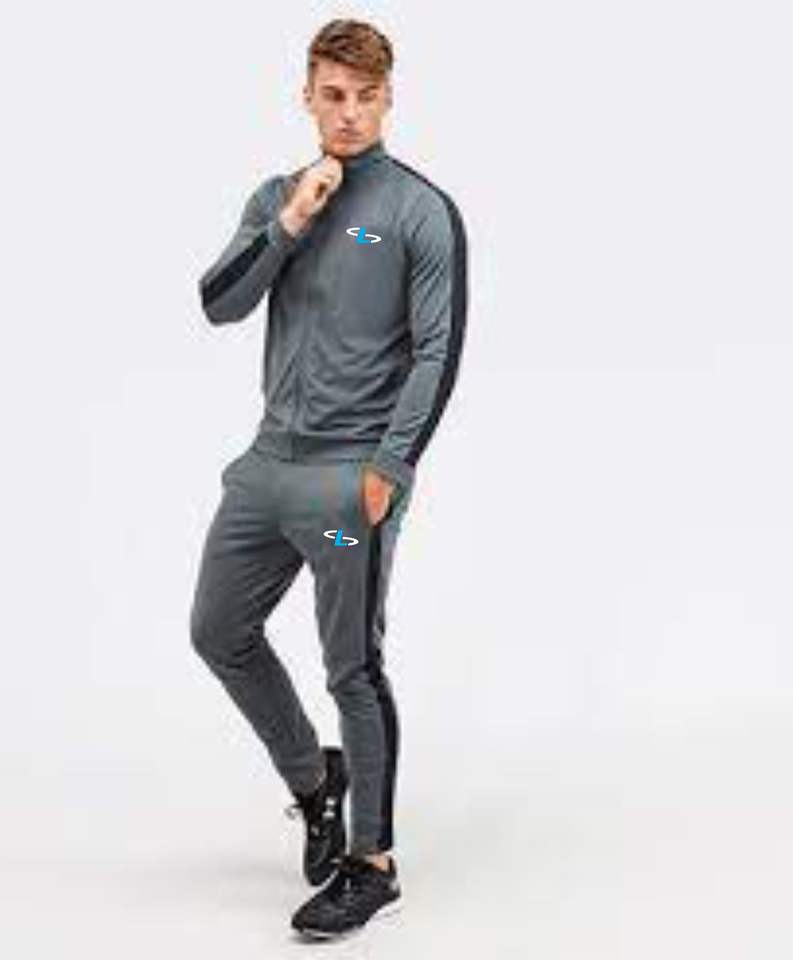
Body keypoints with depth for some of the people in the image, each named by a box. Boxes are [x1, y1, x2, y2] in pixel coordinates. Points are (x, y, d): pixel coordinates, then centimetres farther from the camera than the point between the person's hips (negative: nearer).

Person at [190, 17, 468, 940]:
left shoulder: (420, 209, -6)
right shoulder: (276, 196, 12)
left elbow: (437, 353, -11)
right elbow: (219, 303, 1)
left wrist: (387, 468, -18)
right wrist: (291, 223, -10)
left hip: (351, 475, -7)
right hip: (269, 460, 7)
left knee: (354, 669, 0)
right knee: (220, 631, 14)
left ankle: (371, 865, 13)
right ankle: (313, 777, 35)